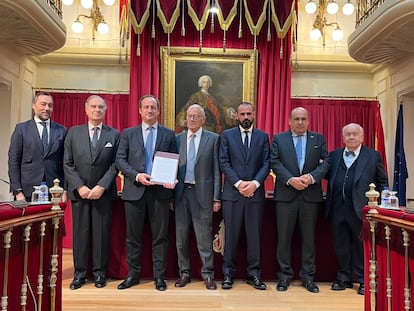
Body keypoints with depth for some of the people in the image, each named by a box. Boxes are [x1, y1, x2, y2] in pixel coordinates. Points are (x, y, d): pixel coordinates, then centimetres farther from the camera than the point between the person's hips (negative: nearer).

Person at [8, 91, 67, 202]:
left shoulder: (61, 131, 8)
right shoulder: (21, 129, 5)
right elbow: (13, 161, 1)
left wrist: (65, 190, 0)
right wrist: (17, 191, -6)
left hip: (54, 192, 1)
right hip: (28, 192, -1)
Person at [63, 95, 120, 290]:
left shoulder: (114, 135, 4)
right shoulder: (73, 132, 6)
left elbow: (115, 165, -1)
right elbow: (67, 164, 2)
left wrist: (101, 187, -11)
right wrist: (79, 187, -9)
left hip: (103, 192, -1)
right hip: (79, 191, 1)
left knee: (102, 232, 4)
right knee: (80, 232, 6)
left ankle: (100, 272, 16)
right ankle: (79, 273, 17)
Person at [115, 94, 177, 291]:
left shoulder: (169, 134, 8)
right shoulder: (128, 133, 9)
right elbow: (120, 160, 3)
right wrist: (137, 175, -12)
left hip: (160, 190, 0)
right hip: (135, 190, 1)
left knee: (160, 235, 5)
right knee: (133, 236, 8)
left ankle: (159, 276, 17)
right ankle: (133, 275, 21)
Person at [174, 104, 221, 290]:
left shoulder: (213, 139, 2)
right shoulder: (177, 139, 9)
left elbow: (216, 170, 0)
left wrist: (216, 197, -5)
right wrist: (170, 195, 3)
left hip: (202, 192, -3)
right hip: (181, 191, 3)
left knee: (204, 236, 1)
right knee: (181, 235, 10)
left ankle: (208, 274, 14)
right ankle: (184, 273, 24)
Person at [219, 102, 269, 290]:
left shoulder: (263, 136, 11)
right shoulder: (227, 135, 7)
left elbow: (266, 164, 4)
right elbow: (223, 162, -1)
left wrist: (255, 183, -11)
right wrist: (238, 183, -11)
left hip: (255, 192, 1)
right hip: (232, 192, -1)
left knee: (254, 235, 5)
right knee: (231, 235, 3)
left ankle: (254, 274, 16)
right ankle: (228, 274, 14)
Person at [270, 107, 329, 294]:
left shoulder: (318, 139, 10)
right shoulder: (278, 139, 7)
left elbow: (325, 162, 3)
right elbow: (275, 163, -3)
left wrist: (311, 177, -14)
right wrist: (291, 179, -15)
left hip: (310, 194, 1)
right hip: (286, 194, -1)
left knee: (309, 236, 8)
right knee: (284, 236, 4)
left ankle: (308, 276, 18)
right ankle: (285, 275, 15)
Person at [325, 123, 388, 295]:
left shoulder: (373, 156, 4)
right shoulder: (334, 155, 12)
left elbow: (382, 182, 6)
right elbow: (329, 176, 16)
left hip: (360, 209, -3)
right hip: (338, 208, 3)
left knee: (361, 245, 5)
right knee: (341, 245, 11)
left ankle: (364, 280, 19)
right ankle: (344, 278, 25)